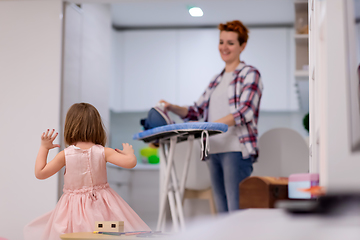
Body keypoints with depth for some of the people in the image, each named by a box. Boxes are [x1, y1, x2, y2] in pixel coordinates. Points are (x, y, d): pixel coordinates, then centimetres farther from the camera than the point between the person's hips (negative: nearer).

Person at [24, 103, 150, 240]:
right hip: (101, 205, 1)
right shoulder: (103, 152, -9)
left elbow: (40, 173, -2)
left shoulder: (65, 155, -9)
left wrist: (43, 148, 9)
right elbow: (131, 162, -16)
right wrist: (129, 152, 8)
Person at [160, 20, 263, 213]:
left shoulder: (250, 74, 0)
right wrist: (171, 107, 2)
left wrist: (213, 124, -26)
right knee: (222, 211, 8)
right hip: (213, 151, 7)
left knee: (237, 211, -11)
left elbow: (245, 112, -14)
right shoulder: (216, 80, 23)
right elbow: (197, 110, 20)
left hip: (236, 150, -7)